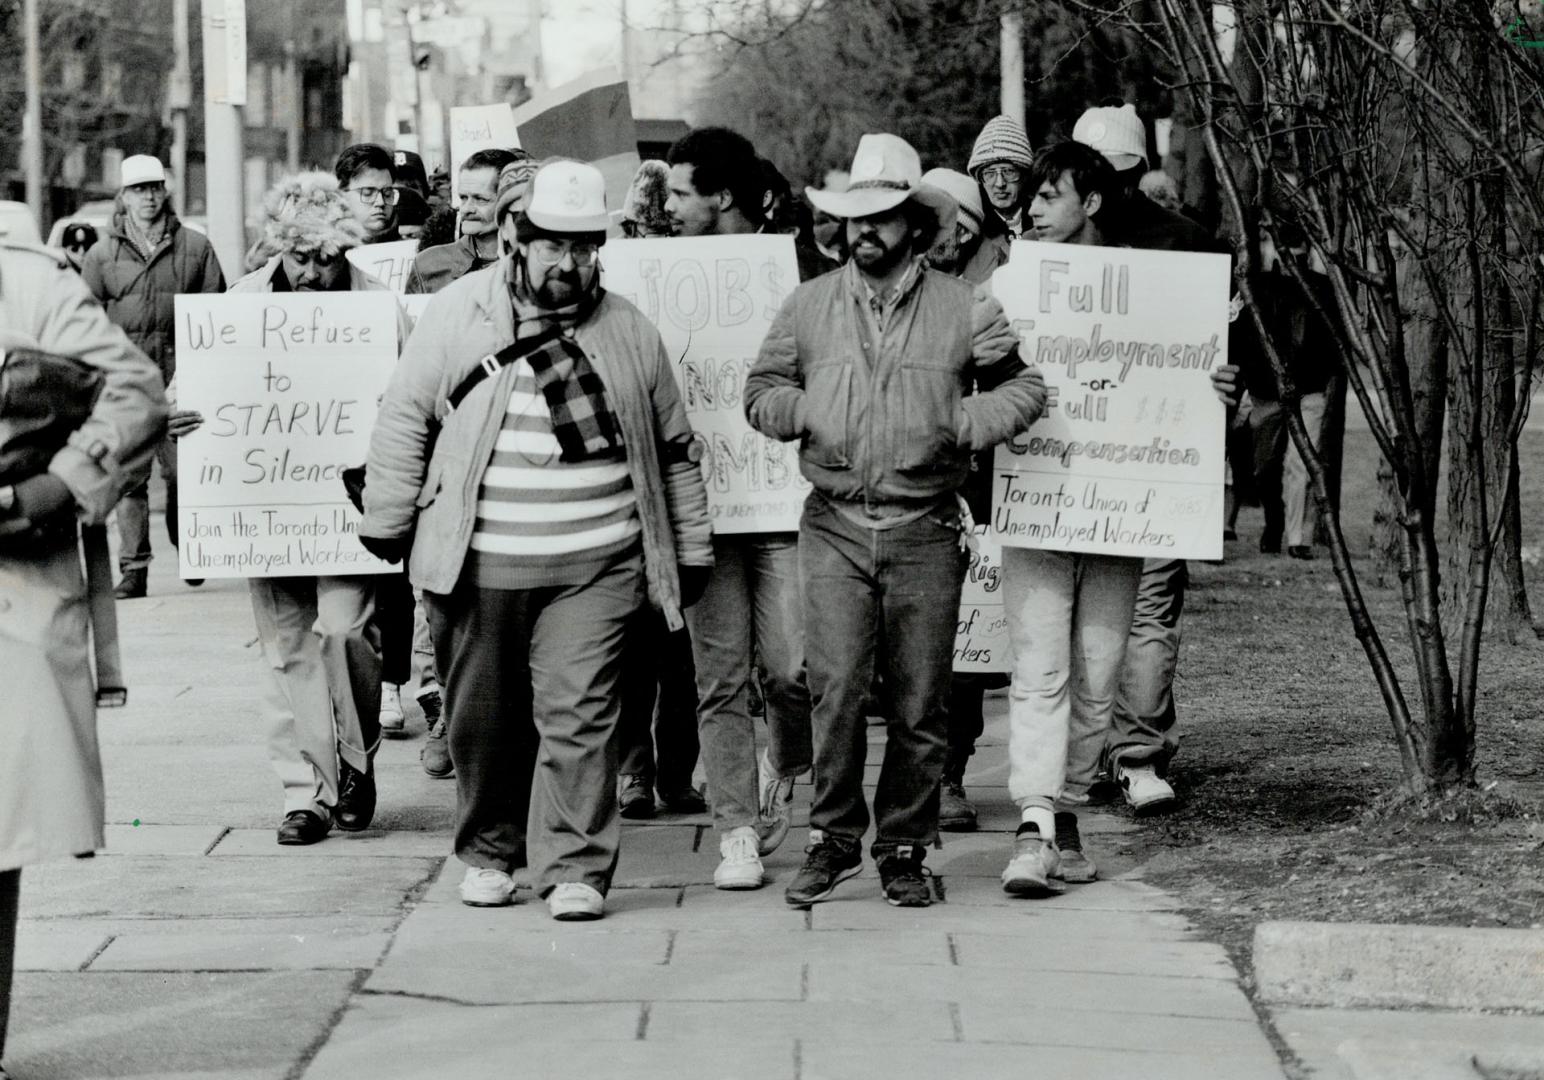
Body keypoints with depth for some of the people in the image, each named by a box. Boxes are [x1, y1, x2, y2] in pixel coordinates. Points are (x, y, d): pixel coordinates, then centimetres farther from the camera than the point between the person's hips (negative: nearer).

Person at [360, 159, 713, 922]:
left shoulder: (628, 332, 8)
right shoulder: (459, 313, 2)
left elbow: (674, 450, 15)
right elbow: (404, 417, 5)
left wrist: (691, 547, 15)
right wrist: (388, 519, 3)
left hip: (594, 566, 0)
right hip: (480, 565, 0)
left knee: (578, 714, -8)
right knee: (484, 717, 8)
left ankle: (574, 868, -5)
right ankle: (488, 852, 25)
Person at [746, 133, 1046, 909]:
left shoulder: (963, 309, 4)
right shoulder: (809, 306, 8)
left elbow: (1024, 386, 11)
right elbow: (761, 393, 14)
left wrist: (967, 424, -7)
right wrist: (808, 414, -6)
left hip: (925, 530, 0)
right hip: (835, 525, 0)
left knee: (919, 701, 3)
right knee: (836, 687, -10)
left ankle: (904, 851, 14)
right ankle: (833, 839, 3)